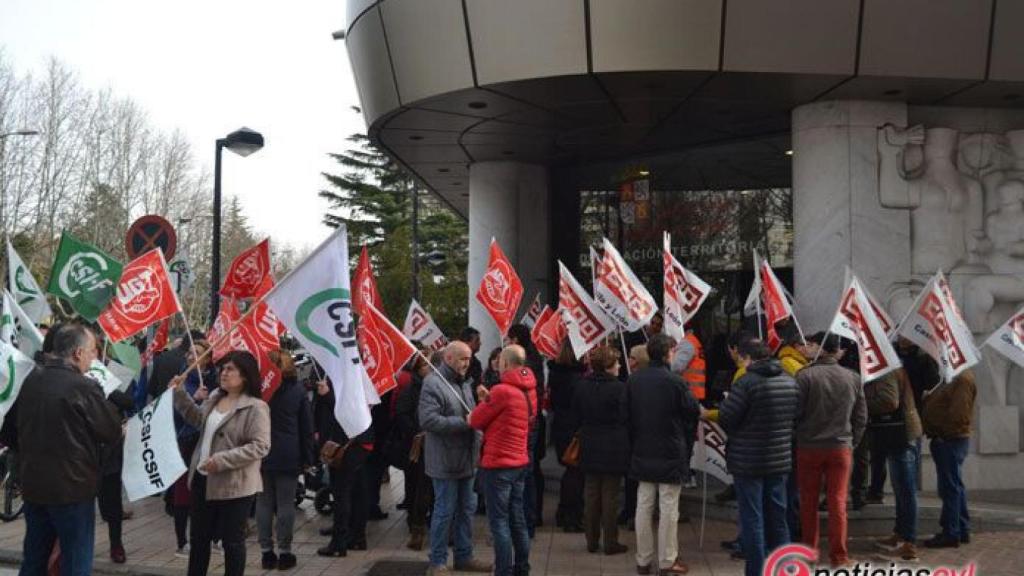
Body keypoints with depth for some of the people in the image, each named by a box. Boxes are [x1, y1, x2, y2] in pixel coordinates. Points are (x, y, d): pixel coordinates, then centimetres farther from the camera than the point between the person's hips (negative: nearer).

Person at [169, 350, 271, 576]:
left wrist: (222, 460, -26)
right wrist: (179, 394, 14)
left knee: (232, 541, 4)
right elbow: (198, 418, 25)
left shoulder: (255, 407, -17)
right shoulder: (214, 397, 7)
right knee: (199, 537, 18)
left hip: (234, 485, -8)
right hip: (203, 479, 8)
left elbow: (260, 446, -23)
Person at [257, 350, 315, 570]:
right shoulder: (298, 389, 1)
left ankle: (266, 552, 9)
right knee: (286, 503, 3)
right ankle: (284, 552, 6)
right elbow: (307, 427, 3)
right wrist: (307, 457, 8)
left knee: (264, 502, 7)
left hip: (262, 453, 0)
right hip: (288, 455, 0)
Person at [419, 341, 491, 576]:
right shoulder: (433, 383, -14)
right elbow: (428, 420, -24)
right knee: (445, 511, 0)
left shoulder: (464, 383, 14)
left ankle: (464, 556, 27)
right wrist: (464, 422, -21)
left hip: (466, 458, 8)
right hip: (445, 460, -8)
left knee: (466, 509, 15)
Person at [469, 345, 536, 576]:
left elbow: (475, 421, -9)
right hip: (520, 462, 8)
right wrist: (490, 399, 4)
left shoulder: (502, 390, -19)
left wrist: (484, 401, 9)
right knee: (517, 518, 14)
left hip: (498, 464, -8)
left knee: (499, 522, -2)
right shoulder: (529, 390, 7)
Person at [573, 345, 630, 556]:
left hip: (589, 449, 5)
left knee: (591, 495, 12)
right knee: (610, 497, 3)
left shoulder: (582, 387, 0)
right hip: (613, 449, -5)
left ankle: (592, 540, 18)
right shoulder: (619, 388, -16)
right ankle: (611, 542, 9)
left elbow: (577, 415, 8)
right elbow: (625, 419, -13)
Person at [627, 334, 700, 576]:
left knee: (644, 507, 10)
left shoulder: (634, 380, -1)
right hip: (670, 454, -5)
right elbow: (694, 411, -10)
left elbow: (628, 414, 4)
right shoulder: (675, 381, -17)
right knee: (668, 509, 4)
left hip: (642, 453, 5)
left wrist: (636, 441, 14)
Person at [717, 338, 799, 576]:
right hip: (780, 459, 6)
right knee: (777, 517, 15)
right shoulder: (790, 382, 5)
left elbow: (725, 419, -15)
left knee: (752, 519, 1)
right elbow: (795, 418, 10)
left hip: (748, 461, -6)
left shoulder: (746, 382, -17)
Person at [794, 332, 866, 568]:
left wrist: (795, 439, 7)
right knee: (838, 502, 4)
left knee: (808, 501, 11)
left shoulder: (805, 376, -10)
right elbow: (861, 418, 7)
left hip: (808, 447, -2)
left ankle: (809, 550, 21)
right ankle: (839, 554, 4)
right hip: (841, 448, 2)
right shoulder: (853, 378, 3)